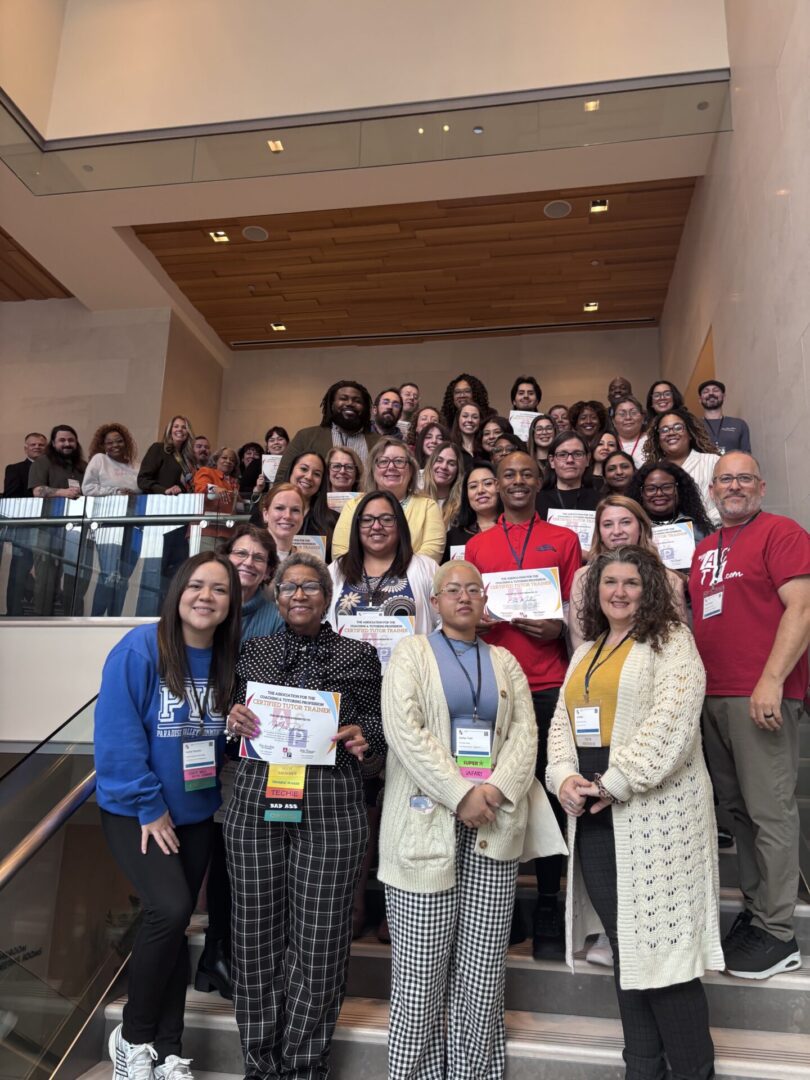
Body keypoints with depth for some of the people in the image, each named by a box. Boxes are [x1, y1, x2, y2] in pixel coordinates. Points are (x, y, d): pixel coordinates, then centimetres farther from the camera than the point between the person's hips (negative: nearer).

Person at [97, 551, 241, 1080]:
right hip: (135, 811, -5)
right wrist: (148, 806, -16)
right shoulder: (139, 649, -17)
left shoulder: (228, 660, -1)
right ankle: (133, 1036, 10)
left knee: (175, 924, 12)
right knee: (170, 909, -17)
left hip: (196, 813, 5)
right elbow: (117, 735, -18)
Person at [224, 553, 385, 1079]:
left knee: (318, 939, 4)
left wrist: (362, 734, -11)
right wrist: (233, 718, -5)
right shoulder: (252, 651, 11)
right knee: (259, 934, 9)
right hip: (256, 803, 2)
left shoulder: (358, 655, 5)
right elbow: (236, 717, 17)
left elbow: (378, 723, 9)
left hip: (331, 807, -2)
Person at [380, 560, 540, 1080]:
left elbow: (525, 733, 6)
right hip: (427, 820, -3)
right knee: (422, 964, 2)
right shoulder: (411, 653, 4)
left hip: (496, 824, 3)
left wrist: (497, 790, -11)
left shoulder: (505, 661, 16)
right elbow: (404, 728, -9)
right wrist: (461, 795, -15)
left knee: (484, 964, 7)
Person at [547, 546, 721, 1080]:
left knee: (662, 943, -1)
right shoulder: (586, 650, 16)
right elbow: (562, 720, 12)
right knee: (624, 945, 14)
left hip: (654, 811, -6)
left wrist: (613, 784, -17)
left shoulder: (671, 642, -5)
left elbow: (670, 724, -17)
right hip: (592, 815, 7)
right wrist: (565, 776, -5)